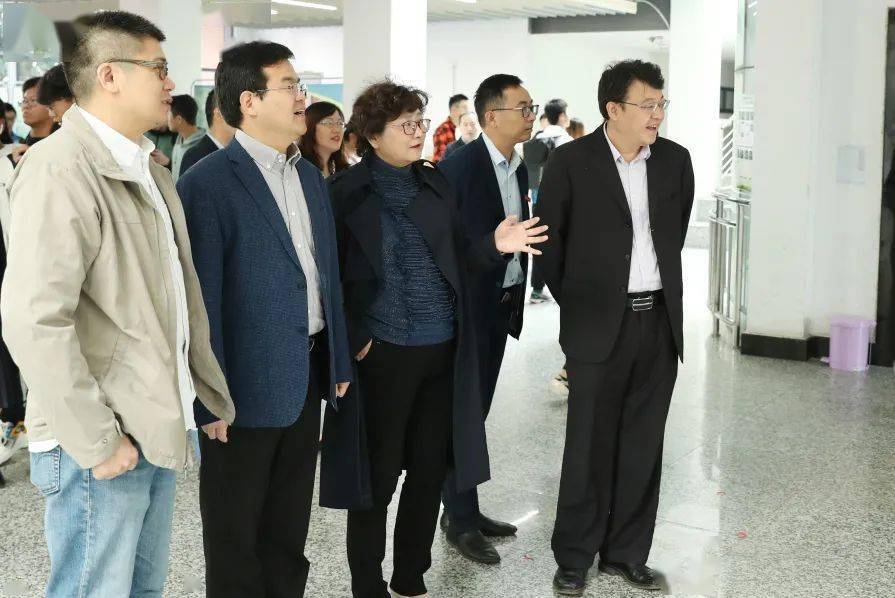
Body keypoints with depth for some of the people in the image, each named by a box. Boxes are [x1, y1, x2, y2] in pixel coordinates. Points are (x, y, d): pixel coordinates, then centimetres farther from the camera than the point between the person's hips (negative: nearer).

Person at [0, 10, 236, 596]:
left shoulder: (147, 169, 13)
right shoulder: (60, 170, -17)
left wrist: (212, 392, 16)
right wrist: (97, 440, -21)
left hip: (159, 432, 9)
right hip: (103, 446, -9)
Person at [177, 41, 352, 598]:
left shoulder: (311, 177, 9)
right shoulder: (208, 184, -15)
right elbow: (201, 299, -17)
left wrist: (339, 361, 13)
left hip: (308, 375, 7)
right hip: (248, 384, -7)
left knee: (290, 527, 20)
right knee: (235, 533, 11)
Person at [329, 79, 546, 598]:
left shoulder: (436, 183, 8)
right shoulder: (347, 192, -7)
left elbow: (459, 255, 11)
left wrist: (495, 246, -9)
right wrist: (354, 339, -12)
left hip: (444, 351, 5)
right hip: (382, 352, -5)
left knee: (431, 470, 13)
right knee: (378, 475, 6)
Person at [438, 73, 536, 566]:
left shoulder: (519, 168, 10)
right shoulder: (459, 166, -15)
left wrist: (518, 302, 12)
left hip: (501, 307, 8)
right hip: (466, 308, -8)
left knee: (475, 413, 14)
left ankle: (463, 509, 25)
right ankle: (461, 521, 10)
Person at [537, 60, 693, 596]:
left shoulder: (675, 160, 5)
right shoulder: (571, 162, -7)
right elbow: (549, 239, 1)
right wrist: (575, 302, 7)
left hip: (659, 321, 4)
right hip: (600, 325, -4)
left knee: (642, 447, 11)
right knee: (590, 447, 3)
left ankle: (627, 553, 24)